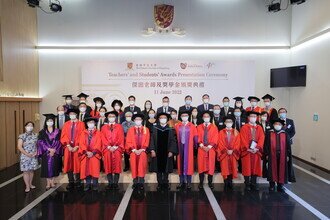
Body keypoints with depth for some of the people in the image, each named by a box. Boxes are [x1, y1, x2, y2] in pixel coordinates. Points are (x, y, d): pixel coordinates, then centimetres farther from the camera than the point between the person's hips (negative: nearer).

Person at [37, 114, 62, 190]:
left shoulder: (57, 131, 3)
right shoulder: (42, 132, 3)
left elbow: (59, 142, -2)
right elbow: (40, 142, -5)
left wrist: (54, 150, -13)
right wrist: (49, 149, -14)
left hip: (55, 152, 0)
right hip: (46, 153, 0)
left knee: (54, 167, 4)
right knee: (47, 167, 3)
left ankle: (52, 182, 17)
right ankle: (48, 183, 14)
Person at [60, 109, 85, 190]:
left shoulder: (81, 124, 1)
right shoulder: (66, 124, 10)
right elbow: (64, 136, 3)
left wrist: (76, 146, -13)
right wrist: (68, 145, -10)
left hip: (77, 147, -2)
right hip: (68, 147, 3)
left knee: (77, 164, 2)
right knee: (68, 164, 3)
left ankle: (78, 181, 12)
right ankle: (71, 182, 11)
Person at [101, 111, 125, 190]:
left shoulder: (119, 126, 12)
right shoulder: (104, 127, 16)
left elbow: (121, 138, 2)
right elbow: (103, 138, 7)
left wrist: (115, 146, -10)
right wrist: (109, 147, -8)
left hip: (117, 147, -1)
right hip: (107, 147, 1)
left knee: (117, 155, -22)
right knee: (107, 155, -20)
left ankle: (115, 183, -17)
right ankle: (110, 183, -14)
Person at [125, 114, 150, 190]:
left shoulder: (146, 130, 10)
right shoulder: (130, 130, 10)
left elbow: (147, 141, 4)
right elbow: (128, 141, 4)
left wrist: (141, 149, -9)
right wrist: (134, 150, -9)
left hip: (142, 150, -1)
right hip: (133, 151, 1)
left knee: (142, 157, -26)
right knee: (133, 158, -23)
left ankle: (141, 181, -23)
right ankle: (135, 181, -14)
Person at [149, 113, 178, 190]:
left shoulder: (170, 129, 1)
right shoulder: (155, 129, 3)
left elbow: (173, 141, -2)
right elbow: (152, 140, 1)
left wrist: (171, 151, -10)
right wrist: (152, 150, -9)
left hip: (167, 153, -1)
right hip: (157, 152, 1)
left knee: (166, 169, 7)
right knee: (158, 169, 7)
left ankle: (165, 183, 20)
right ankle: (160, 183, 19)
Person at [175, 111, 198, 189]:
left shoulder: (192, 126, 0)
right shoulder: (177, 126, 5)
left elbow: (195, 137, 1)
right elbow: (175, 137, 3)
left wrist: (195, 146, 0)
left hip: (188, 147, -2)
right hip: (180, 147, 2)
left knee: (188, 163, 2)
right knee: (181, 163, 6)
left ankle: (189, 182, 9)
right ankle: (182, 182, 15)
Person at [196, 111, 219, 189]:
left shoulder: (214, 127, 5)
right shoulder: (199, 127, 7)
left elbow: (215, 139, -2)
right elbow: (198, 138, 1)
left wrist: (209, 147, -13)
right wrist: (202, 146, -12)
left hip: (211, 149, 0)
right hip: (201, 149, 1)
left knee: (211, 166, 4)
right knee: (201, 165, 3)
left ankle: (210, 182, 14)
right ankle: (201, 182, 11)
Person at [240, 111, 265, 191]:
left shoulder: (259, 128, 10)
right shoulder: (244, 127, 0)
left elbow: (261, 138, 1)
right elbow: (243, 139, -7)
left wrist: (257, 148, -13)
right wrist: (248, 148, -15)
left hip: (256, 151, 3)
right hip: (247, 151, -3)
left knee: (255, 167, 6)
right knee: (247, 167, 0)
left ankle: (253, 184, 15)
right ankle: (247, 184, 9)